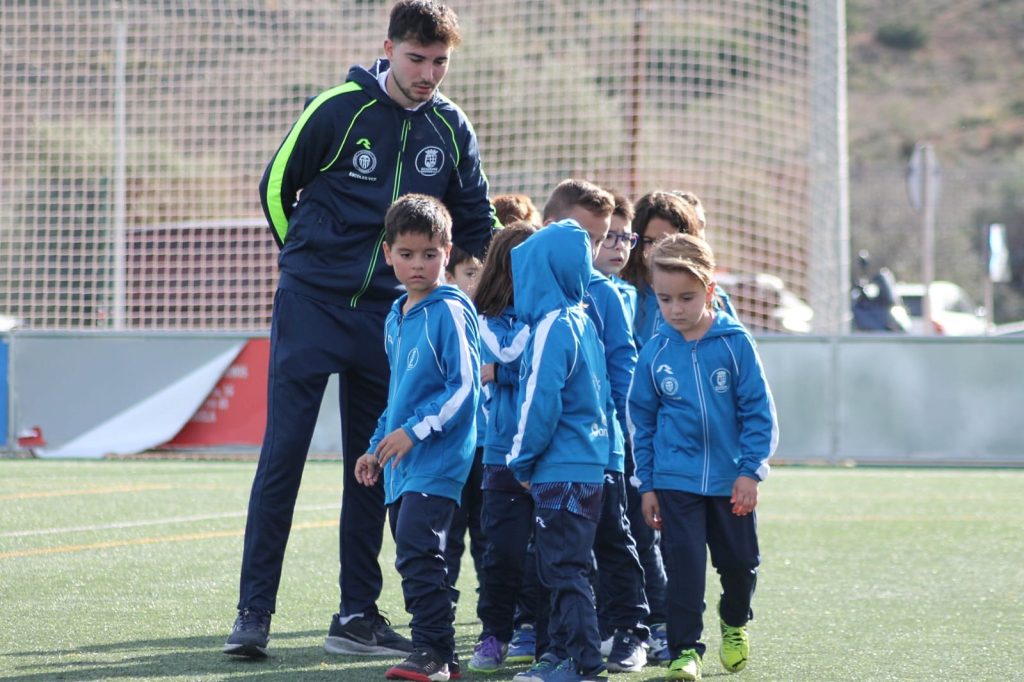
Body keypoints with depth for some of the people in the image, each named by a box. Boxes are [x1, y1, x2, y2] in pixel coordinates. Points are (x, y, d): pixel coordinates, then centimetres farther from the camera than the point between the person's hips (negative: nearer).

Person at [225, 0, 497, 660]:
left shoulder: (452, 129, 2)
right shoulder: (338, 109, -9)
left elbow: (477, 225, 13)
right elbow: (277, 186, 3)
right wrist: (310, 264, 9)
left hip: (388, 315, 4)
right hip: (311, 307, -4)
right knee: (283, 454, -6)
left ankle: (357, 615, 13)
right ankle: (254, 611, -3)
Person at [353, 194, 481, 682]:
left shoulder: (449, 311, -10)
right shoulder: (396, 318, 16)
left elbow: (463, 387, -16)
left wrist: (415, 430, -19)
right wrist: (377, 448, 22)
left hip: (437, 457, -9)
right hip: (401, 461, 9)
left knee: (417, 550, -16)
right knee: (415, 554, 10)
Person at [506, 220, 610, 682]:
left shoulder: (551, 327, -15)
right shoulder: (583, 322, 13)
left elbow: (541, 401, -19)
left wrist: (523, 460, -6)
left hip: (561, 471, -9)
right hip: (590, 464, 9)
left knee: (563, 567, -6)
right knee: (559, 565, 15)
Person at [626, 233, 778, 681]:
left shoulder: (734, 342, -9)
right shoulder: (655, 352, -4)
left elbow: (759, 410, -5)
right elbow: (642, 420, 5)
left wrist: (750, 470, -9)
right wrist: (646, 484, 4)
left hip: (731, 480, 0)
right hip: (675, 481, 0)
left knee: (739, 561, 13)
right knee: (683, 565, -3)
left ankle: (734, 623, 40)